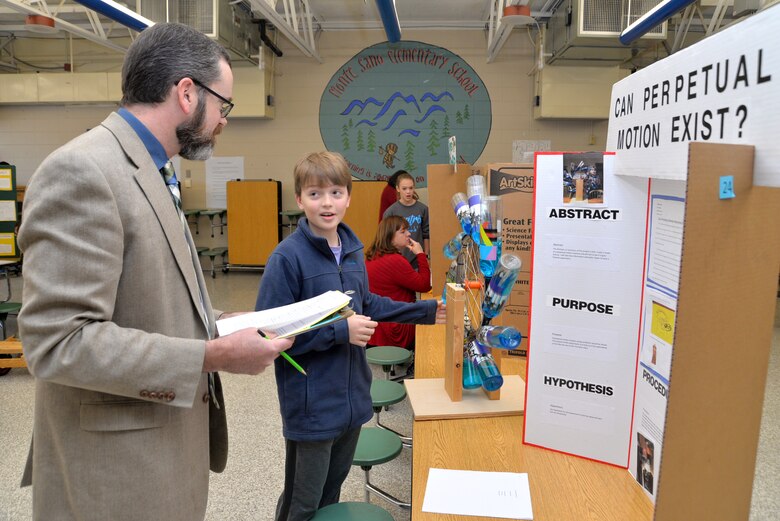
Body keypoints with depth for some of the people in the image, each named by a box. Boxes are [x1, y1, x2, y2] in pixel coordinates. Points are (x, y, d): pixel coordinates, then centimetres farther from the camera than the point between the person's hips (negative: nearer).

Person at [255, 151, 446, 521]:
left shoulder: (352, 248, 3)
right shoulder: (287, 257, -19)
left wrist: (425, 311, 13)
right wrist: (339, 331, -25)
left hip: (352, 395, 7)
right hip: (311, 405, -6)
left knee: (332, 491, 25)